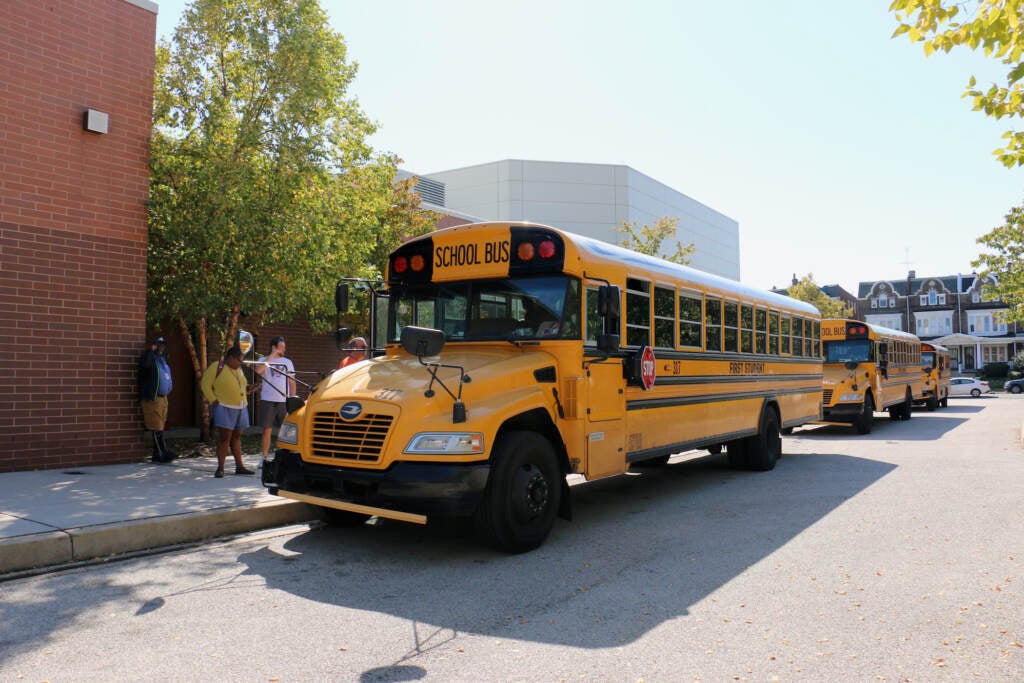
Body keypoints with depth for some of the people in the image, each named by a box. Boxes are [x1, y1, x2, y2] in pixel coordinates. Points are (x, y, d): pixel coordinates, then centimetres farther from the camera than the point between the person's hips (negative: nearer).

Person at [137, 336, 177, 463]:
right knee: (157, 427, -8)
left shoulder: (162, 359, 19)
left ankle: (157, 455, 14)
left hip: (163, 398, 9)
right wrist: (151, 350, -19)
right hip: (152, 398, -9)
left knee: (160, 427, 9)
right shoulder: (149, 357, -7)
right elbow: (145, 364, -31)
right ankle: (163, 453, -8)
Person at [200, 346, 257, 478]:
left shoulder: (239, 369, 14)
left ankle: (239, 466, 16)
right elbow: (205, 384, -7)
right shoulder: (216, 367, -7)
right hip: (224, 408, -7)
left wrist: (248, 388, 4)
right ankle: (220, 468, -2)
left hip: (240, 408, 7)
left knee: (236, 437, 11)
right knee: (224, 437, -8)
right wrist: (213, 400, -13)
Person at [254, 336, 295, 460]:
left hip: (284, 401, 2)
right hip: (267, 400, -2)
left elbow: (292, 382, 14)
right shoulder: (264, 360, 3)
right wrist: (271, 356, -17)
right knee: (267, 430, 2)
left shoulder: (288, 362, 12)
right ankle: (264, 457, 11)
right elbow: (258, 371, -20)